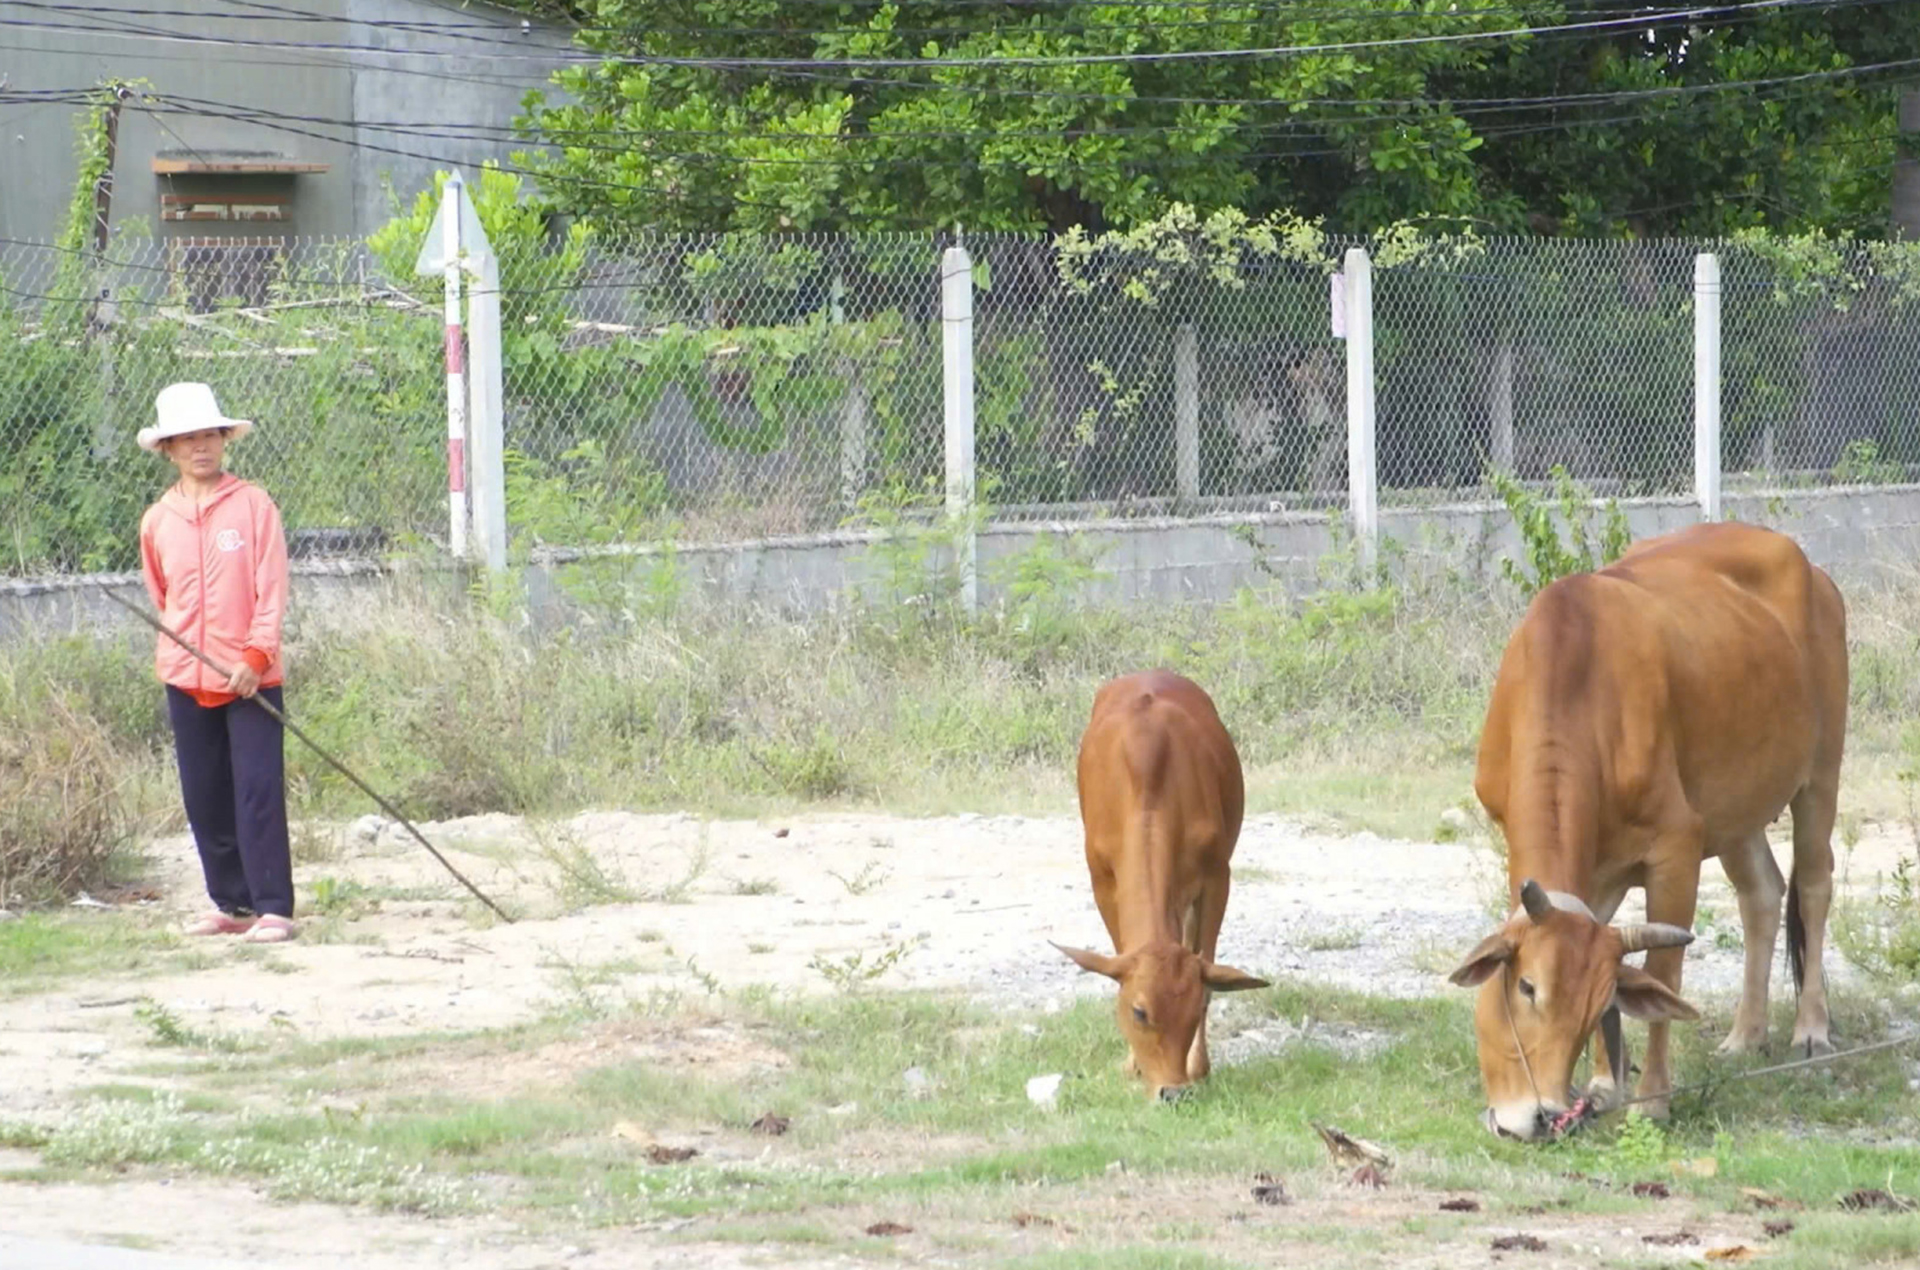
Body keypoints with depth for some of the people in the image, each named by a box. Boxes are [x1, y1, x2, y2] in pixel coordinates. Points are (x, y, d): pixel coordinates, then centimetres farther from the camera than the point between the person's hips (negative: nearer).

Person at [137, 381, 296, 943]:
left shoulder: (253, 505, -2)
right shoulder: (157, 521, 8)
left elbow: (271, 588, -6)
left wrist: (256, 654, -15)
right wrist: (176, 650, 13)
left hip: (252, 677, -4)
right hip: (186, 680, 4)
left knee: (259, 793, -9)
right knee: (205, 799, 7)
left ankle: (273, 908, -7)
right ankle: (232, 903, 17)